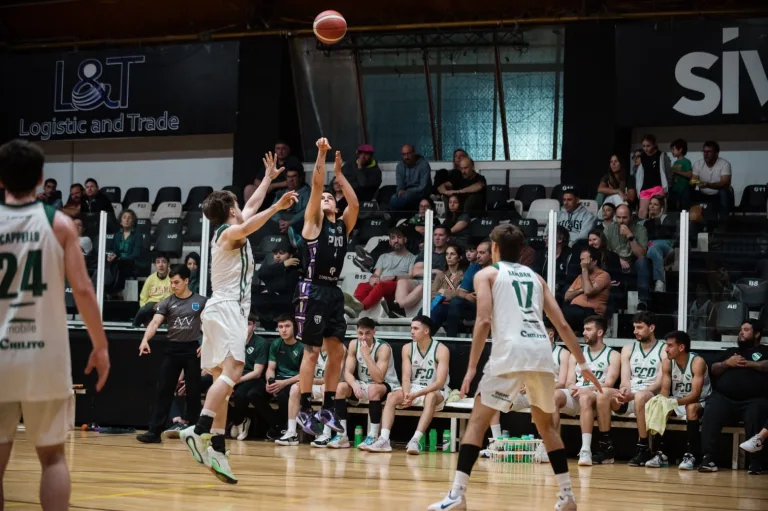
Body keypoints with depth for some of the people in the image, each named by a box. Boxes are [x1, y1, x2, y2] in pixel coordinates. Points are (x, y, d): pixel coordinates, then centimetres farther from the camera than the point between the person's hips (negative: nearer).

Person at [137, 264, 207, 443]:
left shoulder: (200, 302, 1)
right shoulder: (167, 302, 2)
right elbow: (155, 322, -11)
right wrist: (145, 339, -28)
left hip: (192, 349, -1)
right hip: (172, 349, 1)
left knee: (193, 392, 4)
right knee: (163, 391, -3)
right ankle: (154, 431, -3)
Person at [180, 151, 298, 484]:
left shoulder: (228, 233, 24)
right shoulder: (229, 231, -3)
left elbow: (253, 205, 39)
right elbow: (246, 227, -29)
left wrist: (269, 177, 47)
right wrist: (277, 207, -39)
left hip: (221, 309, 10)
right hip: (227, 308, -10)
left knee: (223, 379, 4)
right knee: (232, 371, -24)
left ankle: (217, 448, -2)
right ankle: (200, 429, -39)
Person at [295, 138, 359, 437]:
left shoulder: (343, 225, 15)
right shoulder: (313, 221, 0)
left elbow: (355, 204, 0)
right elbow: (316, 186, -9)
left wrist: (339, 173, 6)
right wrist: (321, 154, -11)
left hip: (334, 291, 6)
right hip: (314, 290, -6)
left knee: (337, 352, 6)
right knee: (312, 351, -5)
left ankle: (327, 408, 13)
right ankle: (304, 410, 1)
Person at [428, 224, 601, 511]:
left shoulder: (487, 274, 13)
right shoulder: (535, 277, 26)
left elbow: (484, 320, -2)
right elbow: (562, 325, 20)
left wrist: (471, 368, -4)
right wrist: (583, 364, 25)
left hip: (510, 352, -4)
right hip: (541, 352, 4)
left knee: (477, 421, 2)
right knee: (546, 424, 23)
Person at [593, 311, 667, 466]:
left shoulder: (664, 350, 2)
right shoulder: (628, 350, 16)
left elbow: (661, 382, -9)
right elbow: (625, 379, 6)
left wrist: (634, 394, -20)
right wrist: (624, 391, -20)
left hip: (652, 397, -4)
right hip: (629, 398, 4)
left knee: (640, 396, -40)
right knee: (604, 393, -26)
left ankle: (644, 450, -31)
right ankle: (606, 448, -24)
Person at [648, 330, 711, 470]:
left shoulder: (697, 362, -22)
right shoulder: (667, 363, -5)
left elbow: (695, 394, -30)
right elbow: (665, 390, -7)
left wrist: (675, 402, -45)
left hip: (700, 402, -5)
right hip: (676, 403, 5)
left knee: (691, 408, -38)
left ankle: (691, 455, -33)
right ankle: (661, 454, -17)